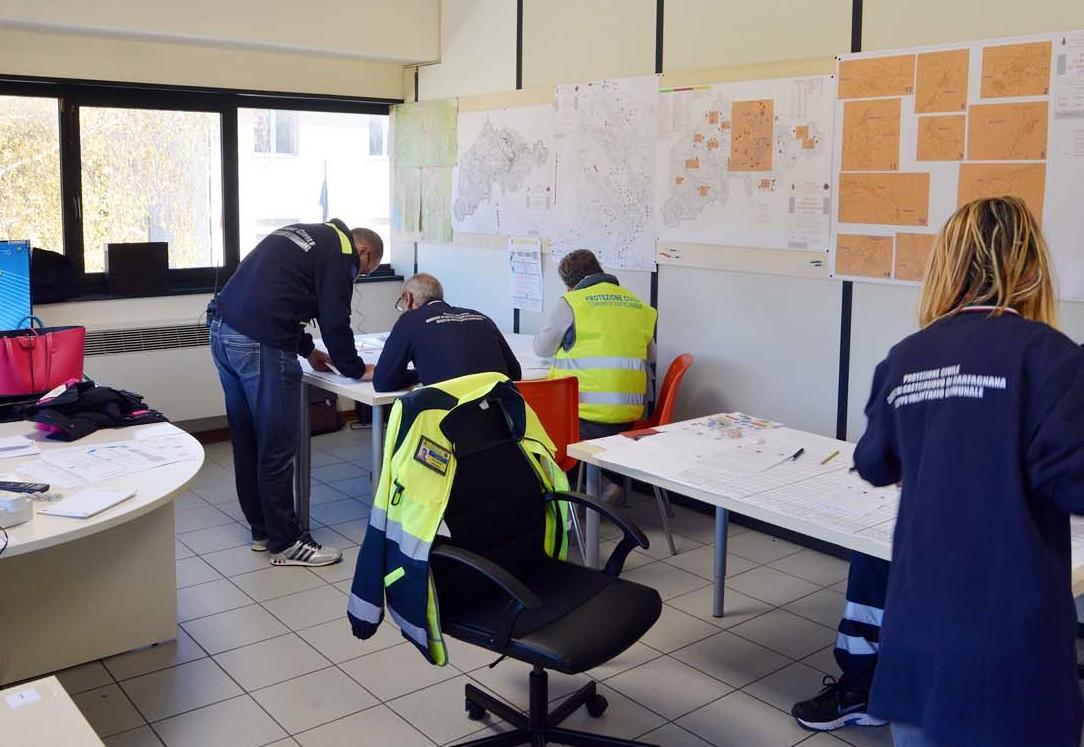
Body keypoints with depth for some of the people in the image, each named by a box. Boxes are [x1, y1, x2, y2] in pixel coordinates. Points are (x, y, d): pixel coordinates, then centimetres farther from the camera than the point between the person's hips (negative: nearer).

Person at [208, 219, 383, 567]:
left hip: (222, 330, 10)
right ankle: (285, 543, 9)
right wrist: (356, 369, 8)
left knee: (246, 439, 16)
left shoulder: (305, 235, 25)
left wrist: (306, 348, 31)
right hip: (259, 344, -10)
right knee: (278, 445, -1)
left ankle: (262, 530, 28)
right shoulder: (340, 250, -1)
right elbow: (335, 319, -6)